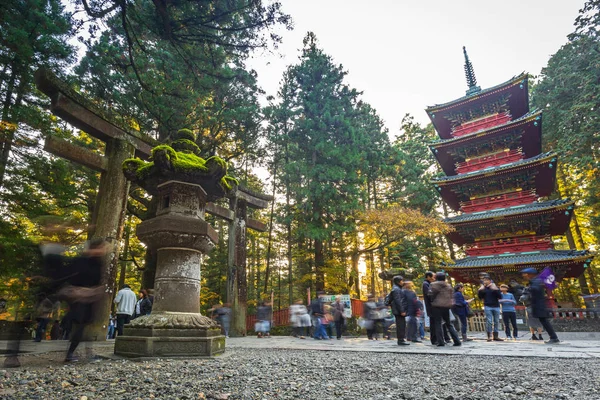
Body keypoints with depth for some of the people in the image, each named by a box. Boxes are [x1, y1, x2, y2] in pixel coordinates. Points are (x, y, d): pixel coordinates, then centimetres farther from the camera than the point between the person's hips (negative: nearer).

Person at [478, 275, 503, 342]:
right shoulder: (483, 288, 7)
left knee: (496, 321, 3)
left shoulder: (495, 287, 4)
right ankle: (489, 336, -4)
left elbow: (500, 297, -3)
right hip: (487, 306, -1)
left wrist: (496, 290, -17)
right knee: (489, 321, -7)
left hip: (496, 306, 1)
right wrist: (480, 290, -8)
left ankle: (496, 336, 12)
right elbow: (480, 297, 7)